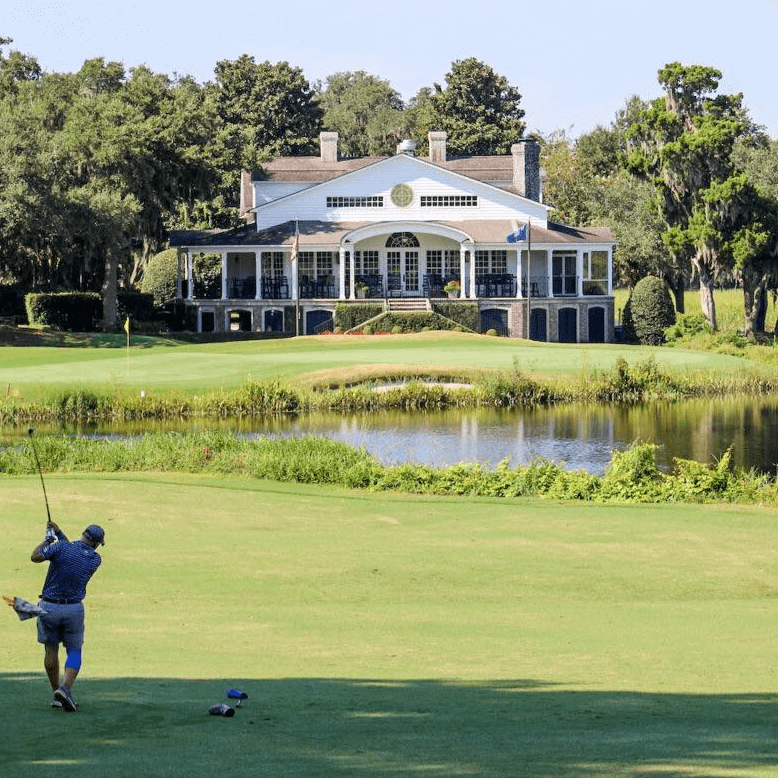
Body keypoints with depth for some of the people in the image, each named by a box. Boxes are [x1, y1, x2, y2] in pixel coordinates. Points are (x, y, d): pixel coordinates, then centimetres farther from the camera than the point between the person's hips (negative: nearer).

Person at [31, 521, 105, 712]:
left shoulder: (60, 547, -11)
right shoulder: (95, 559, -1)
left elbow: (35, 556, -14)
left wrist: (48, 539, 1)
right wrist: (60, 534, 21)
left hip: (48, 607, 0)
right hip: (73, 610, 0)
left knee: (51, 650, 13)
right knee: (74, 651, 10)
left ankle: (57, 695, 15)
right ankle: (66, 688, -15)